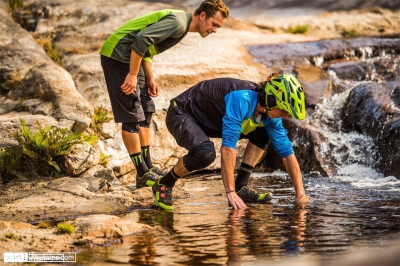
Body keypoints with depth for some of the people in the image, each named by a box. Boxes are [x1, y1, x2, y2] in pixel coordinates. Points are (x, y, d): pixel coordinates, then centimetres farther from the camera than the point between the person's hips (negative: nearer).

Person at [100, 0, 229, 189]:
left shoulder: (181, 26, 13)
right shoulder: (178, 22, -19)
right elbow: (142, 39, -28)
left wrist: (150, 79, 9)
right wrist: (132, 75, -24)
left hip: (130, 58, 10)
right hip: (117, 55, -10)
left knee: (145, 113, 10)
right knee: (132, 117, -8)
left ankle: (147, 170, 13)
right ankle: (143, 175, -4)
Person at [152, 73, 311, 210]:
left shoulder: (269, 115, -11)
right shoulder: (242, 99, -36)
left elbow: (287, 153, -4)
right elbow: (228, 146, -40)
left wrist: (300, 194, -8)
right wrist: (230, 193, -40)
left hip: (211, 119, 8)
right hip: (182, 114, -8)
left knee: (261, 136, 1)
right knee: (205, 153, -36)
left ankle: (242, 187, 1)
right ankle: (163, 185, -13)